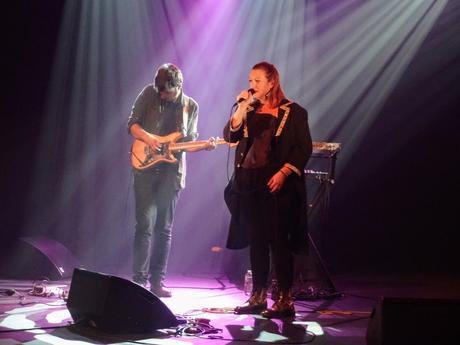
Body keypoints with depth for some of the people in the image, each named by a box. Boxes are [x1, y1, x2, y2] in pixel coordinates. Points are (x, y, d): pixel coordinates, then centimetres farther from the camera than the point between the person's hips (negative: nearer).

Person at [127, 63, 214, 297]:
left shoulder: (190, 106, 6)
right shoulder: (149, 93, 0)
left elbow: (189, 141, 10)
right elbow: (132, 124, 2)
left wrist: (204, 145, -10)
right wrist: (147, 137, -16)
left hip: (171, 172, 2)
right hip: (145, 167, -2)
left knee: (164, 227, 6)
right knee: (145, 224, -7)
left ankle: (157, 280, 13)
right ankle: (139, 279, -2)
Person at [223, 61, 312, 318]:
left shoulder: (293, 112, -1)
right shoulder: (250, 111, 13)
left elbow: (304, 149, -5)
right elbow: (230, 136, 2)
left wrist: (283, 173, -15)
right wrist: (242, 109, -7)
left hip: (277, 184, -5)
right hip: (249, 182, 5)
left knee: (279, 241, -5)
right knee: (256, 241, 9)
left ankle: (285, 301, 0)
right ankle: (258, 297, 18)